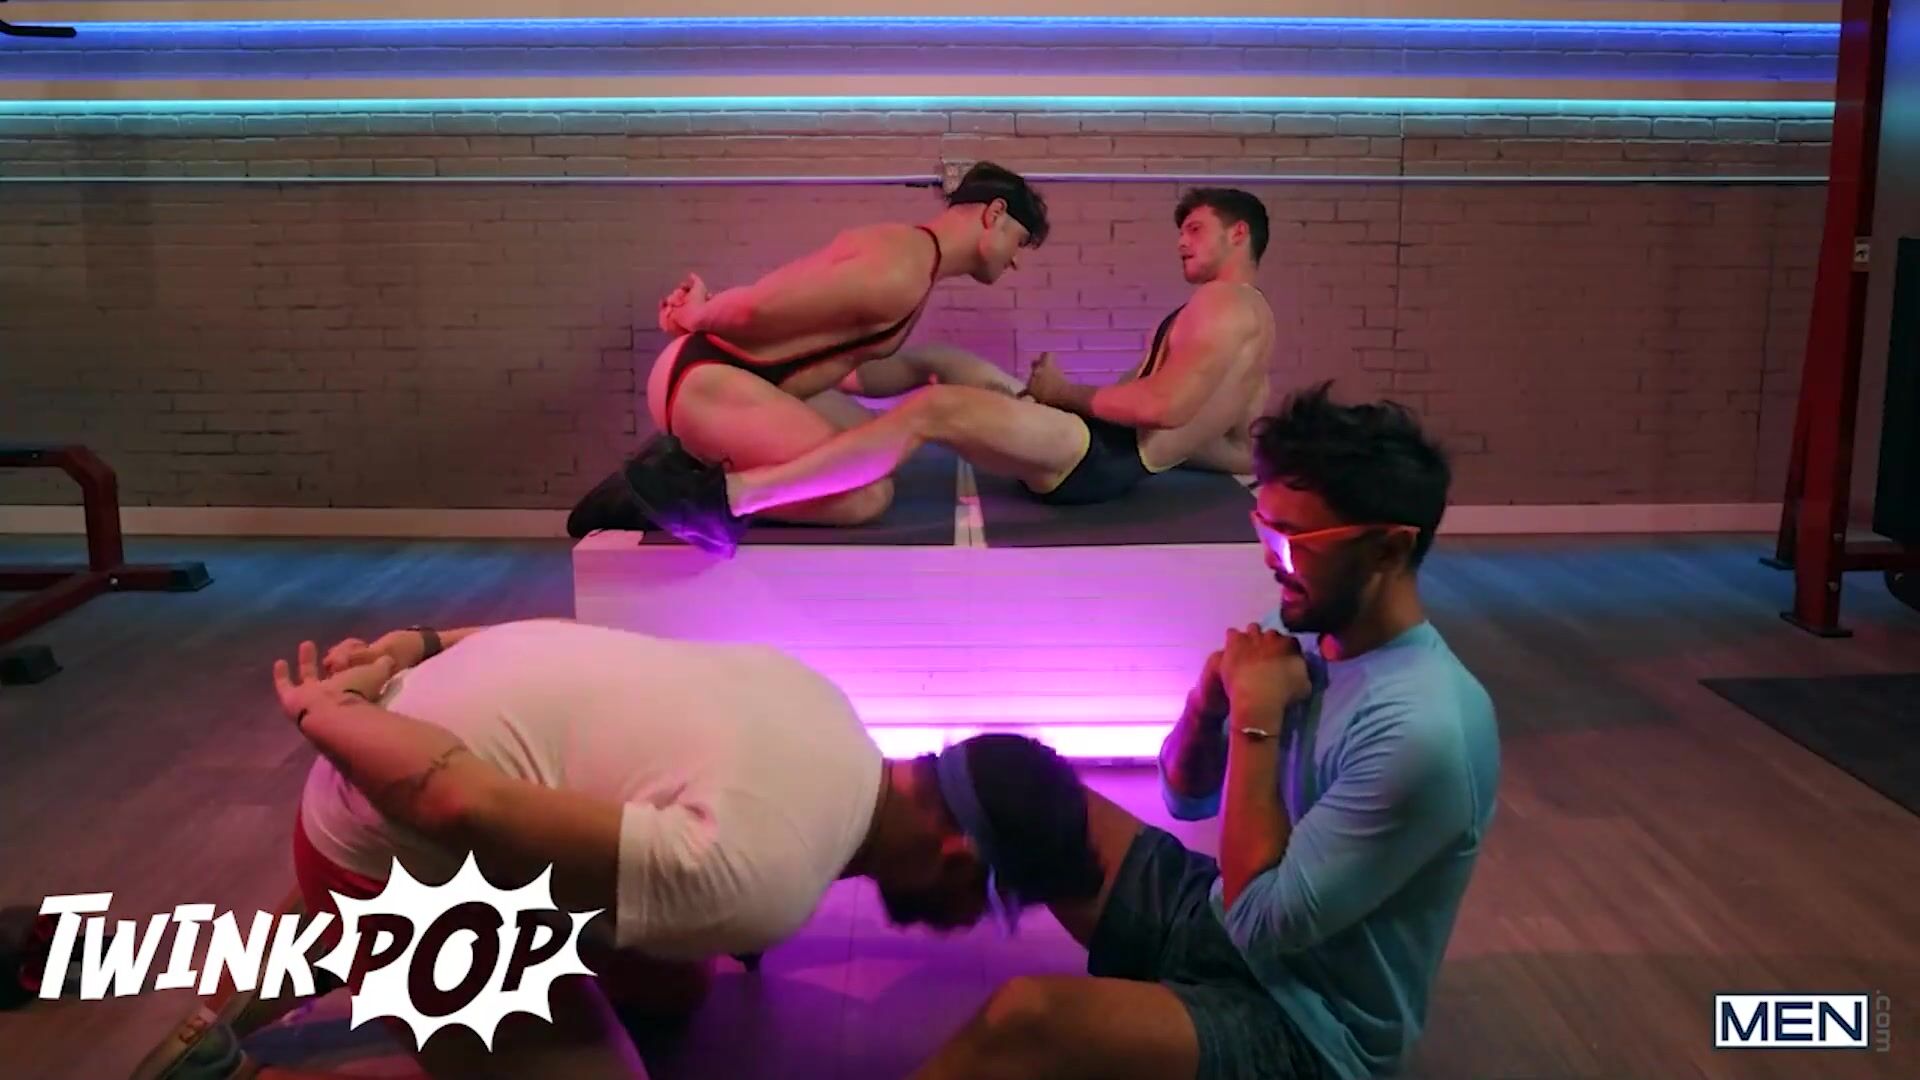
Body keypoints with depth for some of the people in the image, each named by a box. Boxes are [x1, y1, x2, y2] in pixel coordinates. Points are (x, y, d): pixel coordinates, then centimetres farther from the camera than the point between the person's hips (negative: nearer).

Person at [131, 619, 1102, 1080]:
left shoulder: (820, 718, -4)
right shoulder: (763, 879, -31)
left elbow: (590, 645, 4)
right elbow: (467, 808, -32)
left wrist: (428, 648, 9)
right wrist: (316, 720, -17)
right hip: (391, 838, -8)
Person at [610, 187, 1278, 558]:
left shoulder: (1226, 303, -6)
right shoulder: (1250, 322, 25)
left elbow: (1162, 406, -21)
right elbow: (1246, 453, 24)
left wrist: (1067, 394, -8)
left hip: (1103, 456, -11)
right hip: (1115, 453, 11)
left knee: (931, 409, -28)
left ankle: (726, 499, -35)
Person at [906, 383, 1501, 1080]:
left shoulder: (1423, 731, -29)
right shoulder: (1308, 636, -2)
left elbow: (1262, 924, -26)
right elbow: (1187, 797, 9)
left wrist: (1256, 716, -24)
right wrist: (1210, 699, -12)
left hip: (1301, 1024, -8)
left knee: (1024, 1018, -31)